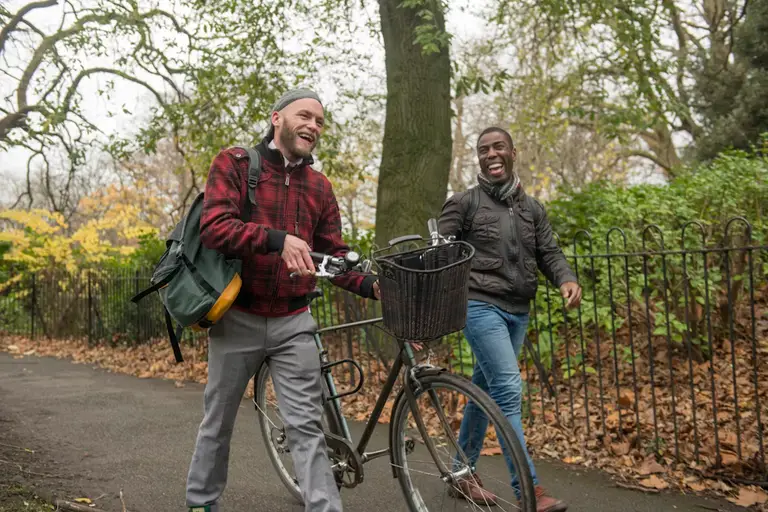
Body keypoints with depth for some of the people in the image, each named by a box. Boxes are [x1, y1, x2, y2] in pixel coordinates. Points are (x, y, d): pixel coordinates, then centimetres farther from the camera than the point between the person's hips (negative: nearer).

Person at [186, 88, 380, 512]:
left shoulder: (320, 187, 7)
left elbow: (334, 254, 7)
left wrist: (371, 286, -12)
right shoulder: (234, 163, -5)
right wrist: (278, 240, -33)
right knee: (219, 420, 14)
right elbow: (214, 226, -19)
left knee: (307, 425, -1)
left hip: (293, 323, 2)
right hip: (238, 319, -2)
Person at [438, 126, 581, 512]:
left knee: (485, 390, 14)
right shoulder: (463, 203, -2)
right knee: (509, 390, -16)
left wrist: (566, 280, -11)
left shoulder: (532, 208, 14)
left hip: (518, 312, 6)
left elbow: (548, 252, 10)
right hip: (481, 307, -6)